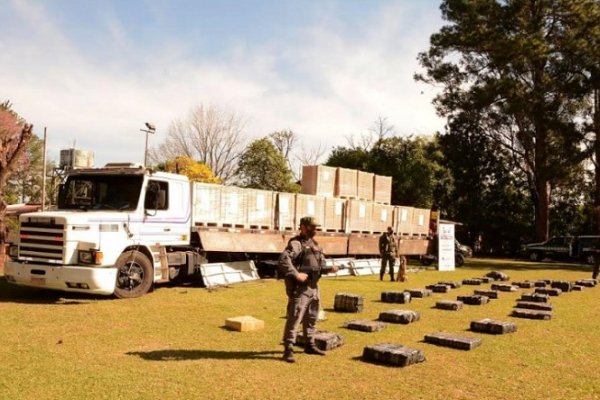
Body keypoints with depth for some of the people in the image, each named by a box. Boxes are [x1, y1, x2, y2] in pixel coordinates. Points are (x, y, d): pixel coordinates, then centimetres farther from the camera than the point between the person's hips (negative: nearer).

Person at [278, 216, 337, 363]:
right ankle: (288, 350, -1)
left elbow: (321, 262, 21)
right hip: (299, 288, -9)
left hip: (313, 287, 9)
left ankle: (310, 345, 33)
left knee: (311, 318, 19)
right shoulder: (296, 243, -14)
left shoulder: (314, 243, 15)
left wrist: (329, 268, 1)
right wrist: (296, 275, -29)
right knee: (294, 318, -8)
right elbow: (283, 260, -28)